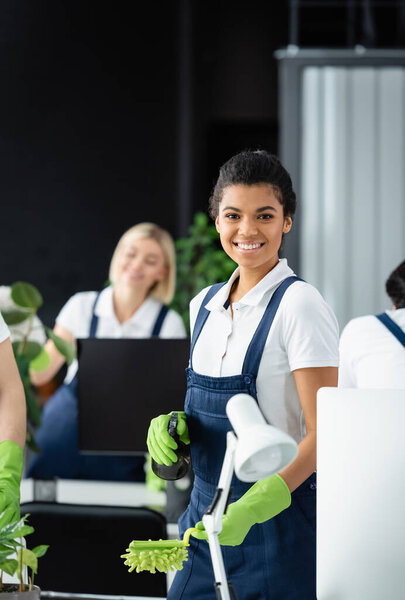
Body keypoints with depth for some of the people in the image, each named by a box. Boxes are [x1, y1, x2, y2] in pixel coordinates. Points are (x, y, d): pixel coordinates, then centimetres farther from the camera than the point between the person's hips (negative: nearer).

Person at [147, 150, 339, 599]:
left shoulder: (298, 305, -12)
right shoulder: (204, 305, 9)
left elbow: (324, 434, -16)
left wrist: (253, 506, -26)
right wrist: (172, 425, -2)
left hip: (279, 516, -6)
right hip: (207, 512, 6)